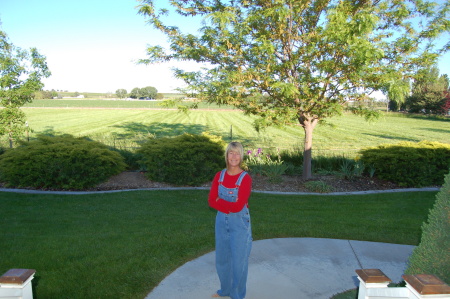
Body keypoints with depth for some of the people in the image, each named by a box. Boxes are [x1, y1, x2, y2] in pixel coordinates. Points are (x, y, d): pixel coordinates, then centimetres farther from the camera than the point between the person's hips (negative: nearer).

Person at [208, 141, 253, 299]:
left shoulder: (245, 178, -15)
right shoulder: (219, 176, -1)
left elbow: (238, 206, -21)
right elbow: (211, 201, -6)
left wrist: (220, 201, -12)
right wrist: (229, 207, -18)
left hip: (240, 223, -4)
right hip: (221, 221, 5)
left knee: (238, 259, 8)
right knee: (222, 258, 17)